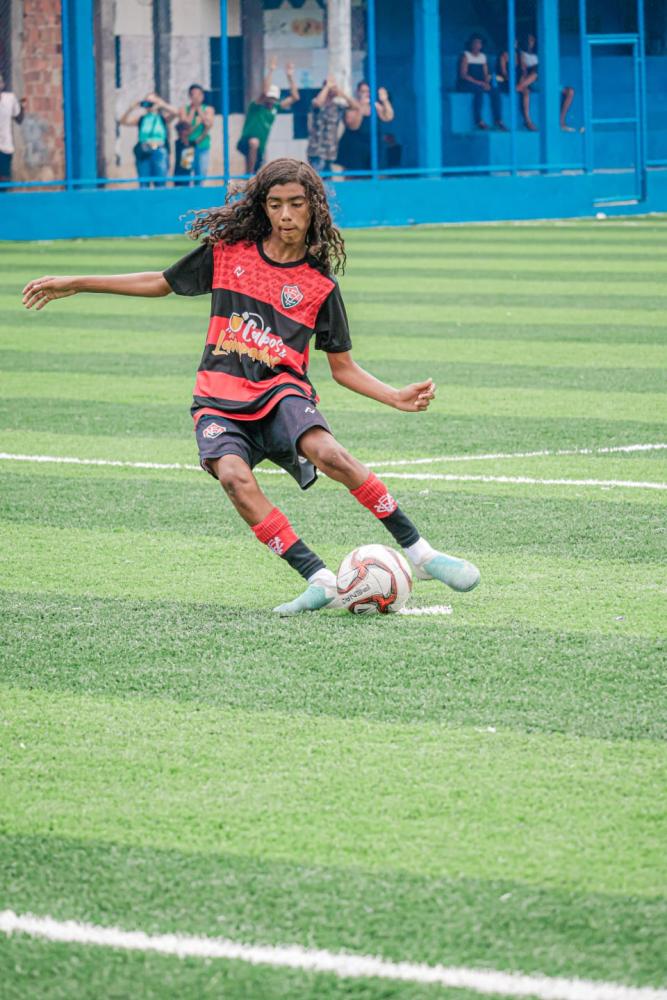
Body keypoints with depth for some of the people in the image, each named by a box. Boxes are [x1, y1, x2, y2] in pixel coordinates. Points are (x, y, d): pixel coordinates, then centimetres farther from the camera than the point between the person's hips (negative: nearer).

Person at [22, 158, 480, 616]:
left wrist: (396, 397, -6)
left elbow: (343, 367, 10)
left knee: (329, 453, -31)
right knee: (234, 476, -30)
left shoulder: (320, 283, 4)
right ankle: (321, 581, -30)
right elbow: (161, 283, 19)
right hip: (220, 400, 1)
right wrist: (74, 284, 18)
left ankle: (419, 552, -22)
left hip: (281, 390, -1)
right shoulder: (228, 251, 7)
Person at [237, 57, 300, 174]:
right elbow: (264, 91, -28)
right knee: (254, 142, -40)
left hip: (259, 149, 7)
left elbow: (295, 97, 5)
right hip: (246, 144, -7)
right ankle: (249, 174, -32)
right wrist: (270, 71, -29)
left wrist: (290, 76, -5)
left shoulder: (275, 107, 8)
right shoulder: (257, 106, -8)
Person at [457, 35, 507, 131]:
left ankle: (498, 120, -25)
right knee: (479, 90, -36)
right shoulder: (465, 56, -5)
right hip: (465, 84, -6)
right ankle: (478, 121, -36)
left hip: (480, 84, 6)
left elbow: (486, 74, 13)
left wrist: (486, 82, -10)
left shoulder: (483, 56, 15)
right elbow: (463, 74, -14)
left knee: (494, 91, -22)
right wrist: (478, 83, -21)